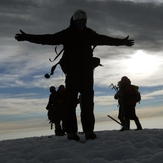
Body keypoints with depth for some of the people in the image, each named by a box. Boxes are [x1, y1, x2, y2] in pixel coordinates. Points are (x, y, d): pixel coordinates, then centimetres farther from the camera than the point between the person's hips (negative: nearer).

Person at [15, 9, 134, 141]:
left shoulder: (89, 34, 15)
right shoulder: (67, 34, 3)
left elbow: (104, 39, 26)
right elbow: (49, 38, -3)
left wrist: (121, 42, 33)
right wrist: (27, 37, -11)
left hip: (87, 72, 4)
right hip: (72, 72, -3)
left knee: (88, 101, -1)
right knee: (71, 101, -5)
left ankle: (89, 131, 1)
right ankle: (71, 132, -4)